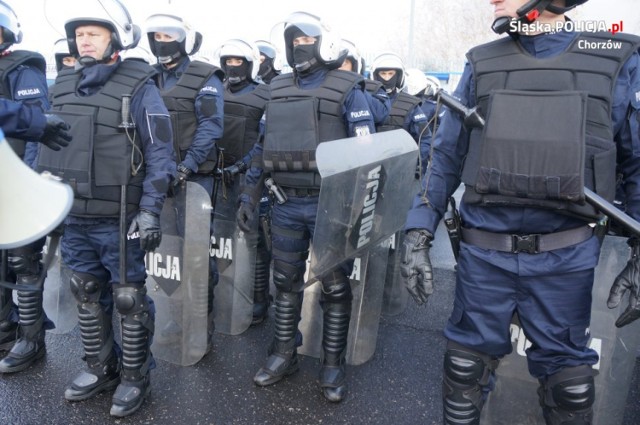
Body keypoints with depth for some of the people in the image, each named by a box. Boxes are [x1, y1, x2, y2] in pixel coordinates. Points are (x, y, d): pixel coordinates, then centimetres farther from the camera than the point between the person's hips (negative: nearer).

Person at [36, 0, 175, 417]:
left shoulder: (138, 87, -9)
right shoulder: (62, 86, 10)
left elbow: (160, 152, -12)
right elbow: (44, 145, 17)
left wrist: (150, 210, -18)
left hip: (118, 220, -6)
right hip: (72, 216, 6)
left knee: (129, 298, 5)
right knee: (87, 295, 17)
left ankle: (135, 377, 22)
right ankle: (100, 368, 35)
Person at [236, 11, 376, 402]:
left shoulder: (347, 90, -4)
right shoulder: (278, 90, 12)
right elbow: (263, 146, 16)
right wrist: (249, 196, 11)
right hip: (287, 204, 5)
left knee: (335, 287, 6)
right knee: (286, 282, 14)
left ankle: (333, 364, 21)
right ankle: (284, 355, 30)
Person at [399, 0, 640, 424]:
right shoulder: (482, 65, 3)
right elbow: (446, 158, 3)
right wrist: (419, 235, -3)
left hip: (565, 259, -1)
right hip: (484, 253, 1)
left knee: (567, 374, 14)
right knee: (467, 363, 14)